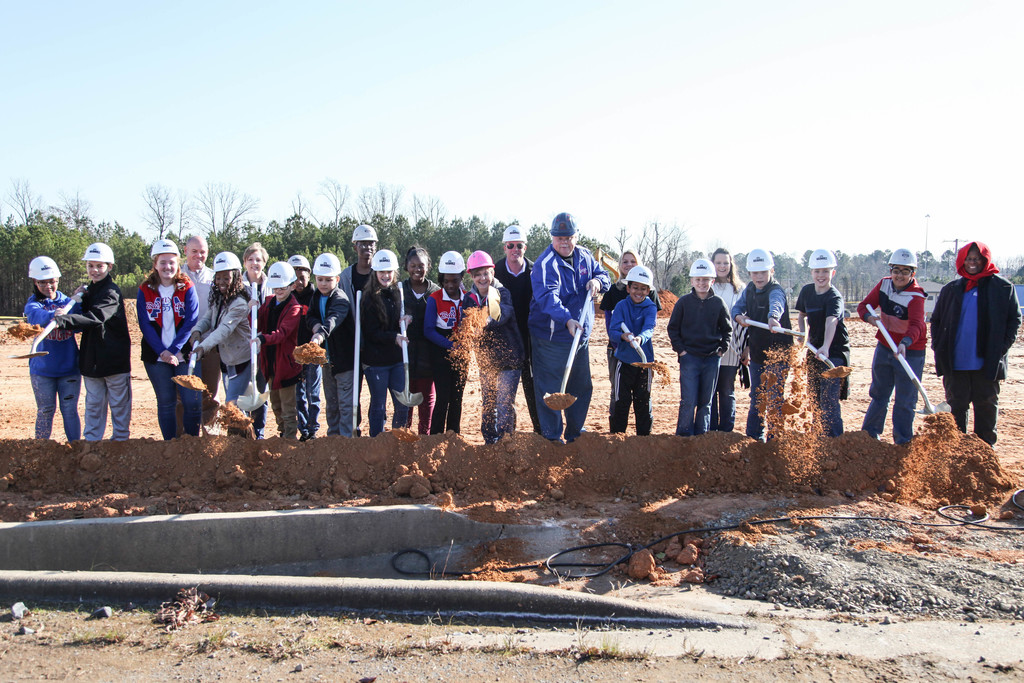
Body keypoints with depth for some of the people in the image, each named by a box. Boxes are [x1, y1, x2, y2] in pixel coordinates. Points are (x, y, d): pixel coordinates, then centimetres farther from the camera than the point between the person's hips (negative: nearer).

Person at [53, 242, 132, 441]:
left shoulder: (112, 293, -15)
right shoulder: (89, 290, 11)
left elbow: (95, 317, -32)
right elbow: (82, 315, 10)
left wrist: (64, 320, -45)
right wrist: (78, 300, -7)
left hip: (115, 358, -7)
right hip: (92, 359, 7)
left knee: (119, 404, 5)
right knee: (93, 404, 12)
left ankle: (121, 439, 15)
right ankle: (90, 440, 18)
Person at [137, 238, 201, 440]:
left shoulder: (187, 288, 2)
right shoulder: (145, 291, 5)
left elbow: (191, 322, -5)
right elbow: (145, 325, -1)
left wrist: (173, 350, -14)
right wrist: (162, 351, -13)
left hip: (184, 354, -1)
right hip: (156, 356, 1)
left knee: (193, 402, -5)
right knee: (166, 403, 6)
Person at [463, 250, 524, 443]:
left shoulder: (503, 293, -12)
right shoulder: (468, 299, 3)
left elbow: (506, 313, -33)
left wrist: (492, 317, -56)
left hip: (508, 356, -5)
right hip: (485, 358, 5)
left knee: (504, 402, -10)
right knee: (488, 402, 13)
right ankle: (489, 440, 26)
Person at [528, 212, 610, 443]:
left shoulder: (585, 256, 6)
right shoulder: (545, 264, -17)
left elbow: (604, 275, 16)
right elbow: (548, 296, -32)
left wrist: (598, 281, -10)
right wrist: (566, 319, -48)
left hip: (580, 336, 7)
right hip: (552, 339, -7)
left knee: (583, 387, 17)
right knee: (551, 390, -2)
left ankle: (574, 433, 33)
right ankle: (552, 437, 10)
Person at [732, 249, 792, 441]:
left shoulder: (776, 291, -19)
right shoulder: (750, 289, 5)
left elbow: (776, 304, -41)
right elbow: (737, 307, 11)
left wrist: (773, 317, -63)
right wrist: (739, 317, -13)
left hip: (778, 353, -6)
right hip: (757, 353, 7)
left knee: (774, 396, -3)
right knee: (756, 395, 15)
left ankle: (774, 436, 8)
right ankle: (754, 434, 26)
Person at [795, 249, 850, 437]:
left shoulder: (834, 297, -20)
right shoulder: (807, 291, 2)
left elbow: (831, 321, -37)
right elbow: (801, 315, 18)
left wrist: (825, 347, -53)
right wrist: (803, 334, -1)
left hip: (835, 352, -7)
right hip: (815, 350, 7)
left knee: (829, 398, -15)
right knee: (814, 396, 15)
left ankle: (835, 438, -10)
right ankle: (822, 435, 29)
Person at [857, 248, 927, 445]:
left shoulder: (915, 296, -22)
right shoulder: (884, 284, -4)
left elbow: (916, 325, -37)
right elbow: (863, 305, 0)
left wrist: (905, 343, -57)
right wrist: (869, 316, -23)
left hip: (910, 352, -5)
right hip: (884, 348, 5)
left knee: (905, 401, -2)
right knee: (879, 394, 18)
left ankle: (903, 444, 10)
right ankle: (869, 434, 34)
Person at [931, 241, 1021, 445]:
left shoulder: (1002, 287, 2)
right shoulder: (951, 289, 10)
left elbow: (1014, 319, 2)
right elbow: (936, 320, 16)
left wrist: (1002, 347, -8)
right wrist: (938, 346, 3)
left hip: (987, 362, -2)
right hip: (954, 362, 3)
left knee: (986, 406, 4)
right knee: (956, 405, 7)